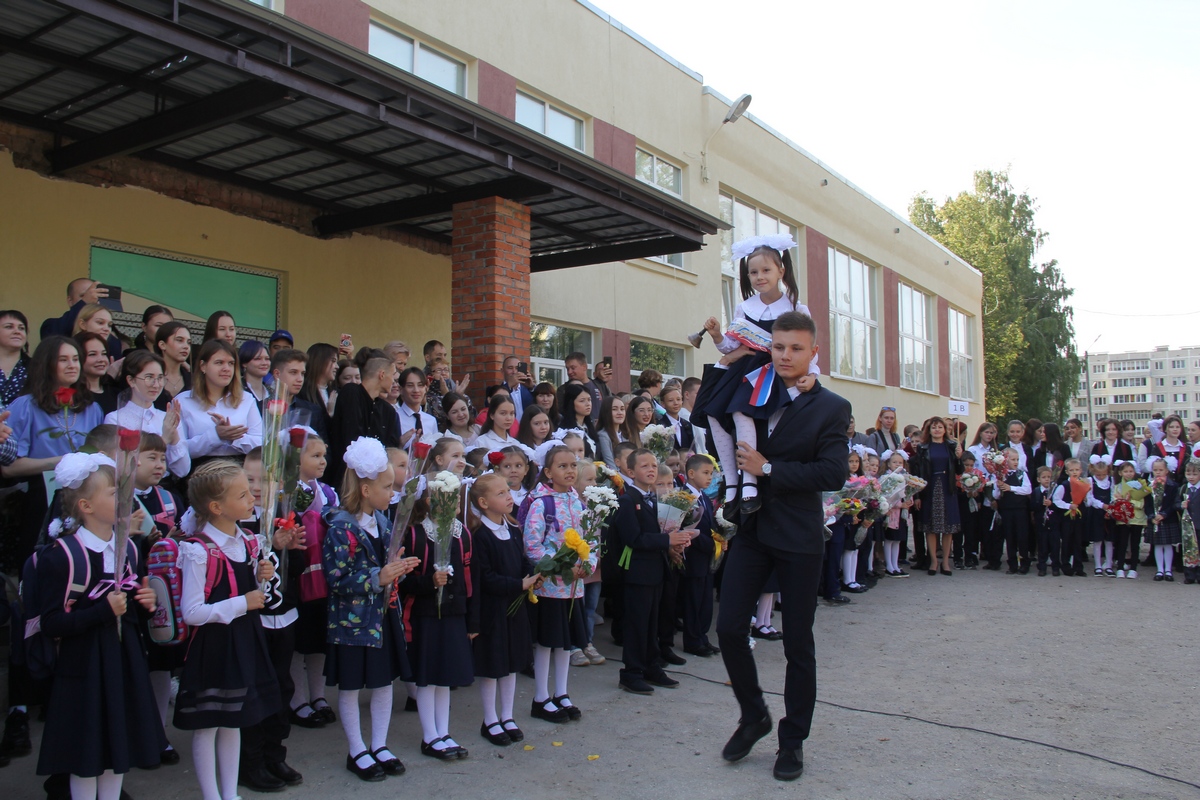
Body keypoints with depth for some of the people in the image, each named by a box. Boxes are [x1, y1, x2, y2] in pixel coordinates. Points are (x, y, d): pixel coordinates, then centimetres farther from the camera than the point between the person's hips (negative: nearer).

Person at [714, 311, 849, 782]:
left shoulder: (831, 408, -4)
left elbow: (832, 474, -14)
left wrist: (768, 469, -17)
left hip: (798, 537, -3)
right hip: (751, 528, 4)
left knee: (798, 644, 7)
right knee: (729, 627, -1)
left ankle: (793, 740, 25)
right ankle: (753, 716, 24)